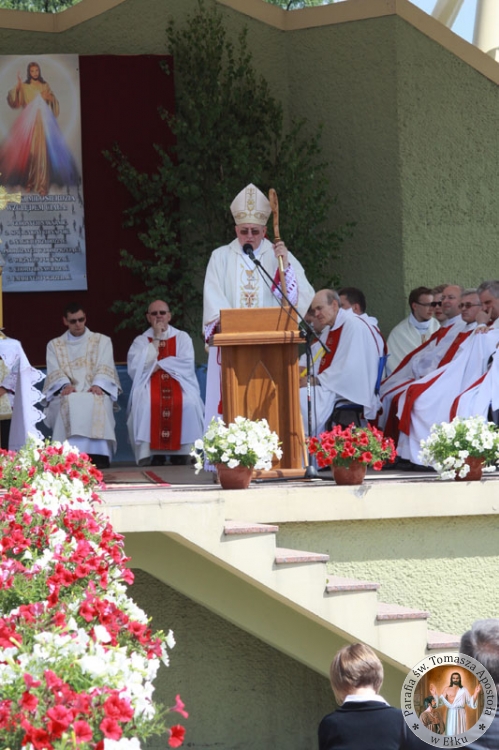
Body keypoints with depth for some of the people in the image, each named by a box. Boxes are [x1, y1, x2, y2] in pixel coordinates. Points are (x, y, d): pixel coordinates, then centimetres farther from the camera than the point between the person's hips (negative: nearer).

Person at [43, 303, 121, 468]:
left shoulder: (102, 341, 17)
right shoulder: (54, 345, 19)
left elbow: (105, 368, 2)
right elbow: (55, 371, 4)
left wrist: (98, 385, -19)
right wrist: (65, 385, -18)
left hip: (94, 392, 0)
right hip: (67, 393, 1)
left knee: (99, 402, -37)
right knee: (69, 404, -37)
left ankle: (98, 455, -45)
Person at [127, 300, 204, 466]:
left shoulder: (182, 337, 13)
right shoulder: (141, 341, 13)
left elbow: (186, 363, -3)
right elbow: (136, 366, -5)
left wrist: (158, 365, -7)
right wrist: (156, 339, -2)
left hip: (178, 381, 0)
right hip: (149, 383, 0)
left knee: (188, 403, -33)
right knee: (145, 404, -35)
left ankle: (181, 453, -19)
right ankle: (155, 453, -25)